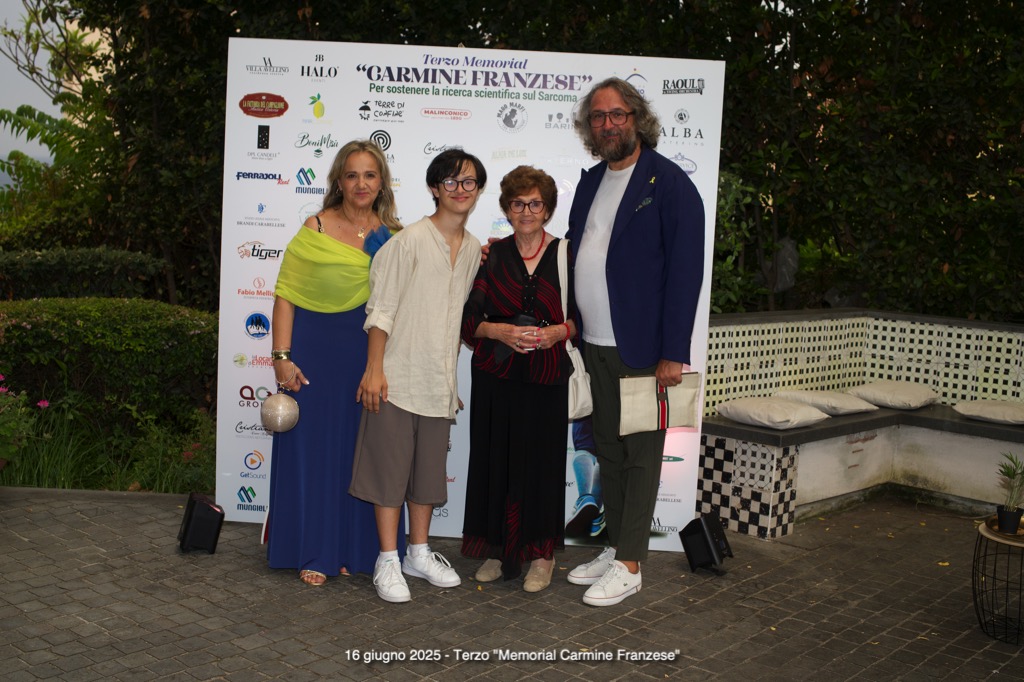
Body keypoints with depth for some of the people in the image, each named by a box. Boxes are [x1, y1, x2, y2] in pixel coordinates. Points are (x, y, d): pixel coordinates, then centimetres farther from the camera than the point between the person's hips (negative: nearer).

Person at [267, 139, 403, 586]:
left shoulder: (394, 236, 6)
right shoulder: (316, 229, -4)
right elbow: (286, 295, -5)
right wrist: (282, 357, -12)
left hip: (371, 354, 3)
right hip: (317, 349, -3)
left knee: (359, 451, 9)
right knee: (311, 447, 4)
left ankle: (351, 550, 23)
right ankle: (312, 554, 17)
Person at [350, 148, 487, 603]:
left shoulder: (474, 249, 9)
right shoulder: (409, 241, -9)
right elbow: (381, 309, -9)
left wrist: (453, 378, 15)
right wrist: (374, 369, -13)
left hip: (439, 382, 6)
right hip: (398, 376, -6)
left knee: (429, 469, 13)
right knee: (390, 467, 2)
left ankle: (419, 553, 28)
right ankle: (388, 561, 13)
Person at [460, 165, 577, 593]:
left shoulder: (565, 256, 3)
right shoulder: (492, 256, 6)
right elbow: (468, 319, 3)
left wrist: (558, 331, -14)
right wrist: (501, 331, -13)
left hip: (546, 380, -1)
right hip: (495, 378, 2)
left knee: (541, 462, 0)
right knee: (495, 460, 4)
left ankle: (540, 553, 14)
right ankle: (498, 548, 18)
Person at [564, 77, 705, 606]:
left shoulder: (668, 182, -8)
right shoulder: (591, 182, 14)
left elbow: (685, 269, -13)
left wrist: (673, 352, -17)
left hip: (643, 347, -7)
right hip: (596, 345, 7)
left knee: (640, 456, 2)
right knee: (608, 451, 14)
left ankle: (629, 566, 11)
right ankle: (614, 548, 27)